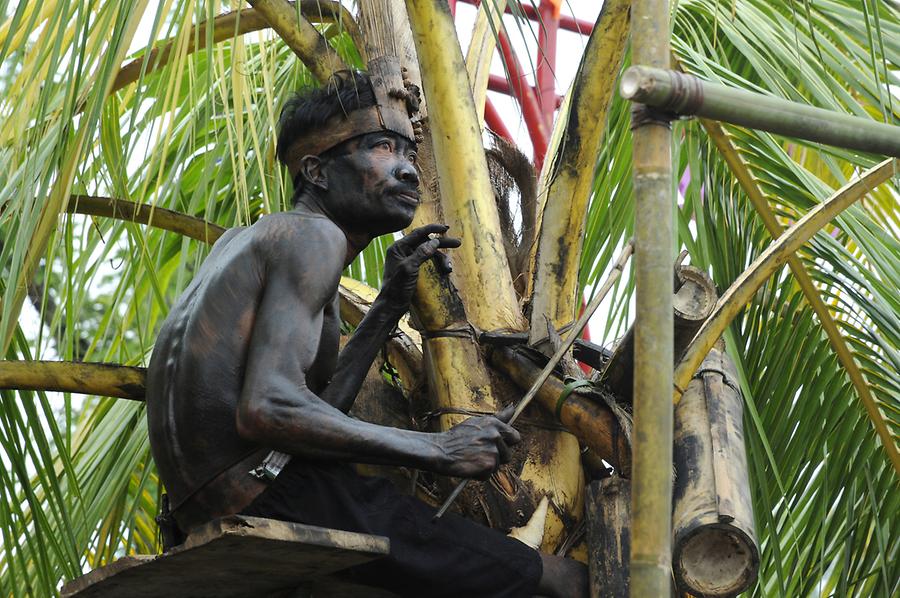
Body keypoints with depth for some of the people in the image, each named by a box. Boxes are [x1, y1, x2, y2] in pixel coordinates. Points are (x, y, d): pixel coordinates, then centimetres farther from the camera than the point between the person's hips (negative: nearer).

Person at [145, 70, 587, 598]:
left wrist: (390, 306, 22)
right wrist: (438, 450, -16)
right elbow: (268, 409, -21)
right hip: (271, 495, -10)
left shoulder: (241, 241, 24)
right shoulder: (313, 236, -5)